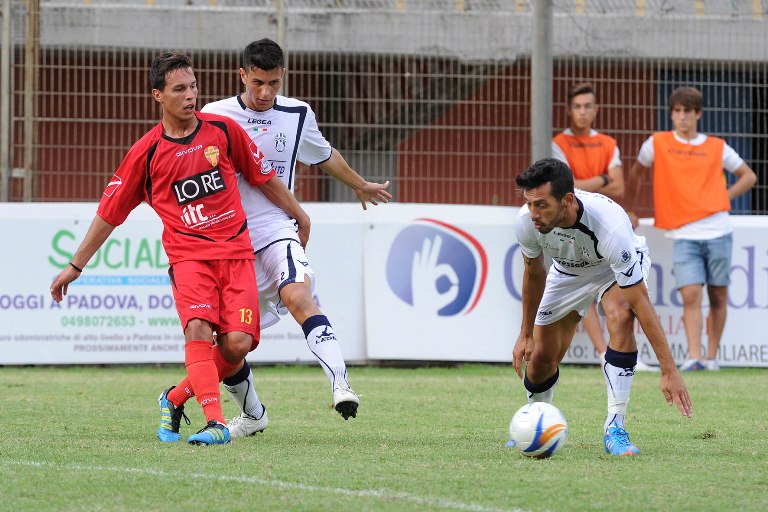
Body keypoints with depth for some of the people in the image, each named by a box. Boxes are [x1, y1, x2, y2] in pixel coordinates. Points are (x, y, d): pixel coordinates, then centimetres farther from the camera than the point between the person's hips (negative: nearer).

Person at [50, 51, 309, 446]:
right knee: (198, 328, -27)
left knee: (238, 340, -13)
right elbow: (109, 213, 9)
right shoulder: (146, 153, 0)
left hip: (236, 251, 2)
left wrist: (300, 217, 27)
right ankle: (215, 423, -31)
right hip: (188, 255, -2)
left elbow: (264, 177, 19)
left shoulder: (223, 130, 5)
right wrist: (75, 266, 11)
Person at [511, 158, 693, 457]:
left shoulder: (609, 225, -44)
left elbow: (640, 301, -40)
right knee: (542, 357, 0)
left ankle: (614, 428, -27)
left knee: (621, 317, -35)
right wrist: (525, 335, 4)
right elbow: (533, 272, -6)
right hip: (568, 271, 4)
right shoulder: (526, 222, -31)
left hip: (618, 266, -4)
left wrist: (669, 371, -41)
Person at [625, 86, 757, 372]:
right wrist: (629, 211, 22)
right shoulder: (657, 144, 6)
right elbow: (636, 174, 22)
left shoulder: (716, 148, 7)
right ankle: (694, 358, -19)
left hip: (718, 232, 1)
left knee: (718, 297, 5)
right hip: (684, 235, -1)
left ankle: (711, 357, 14)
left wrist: (724, 197, 6)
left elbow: (748, 176, 19)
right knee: (690, 295, -15)